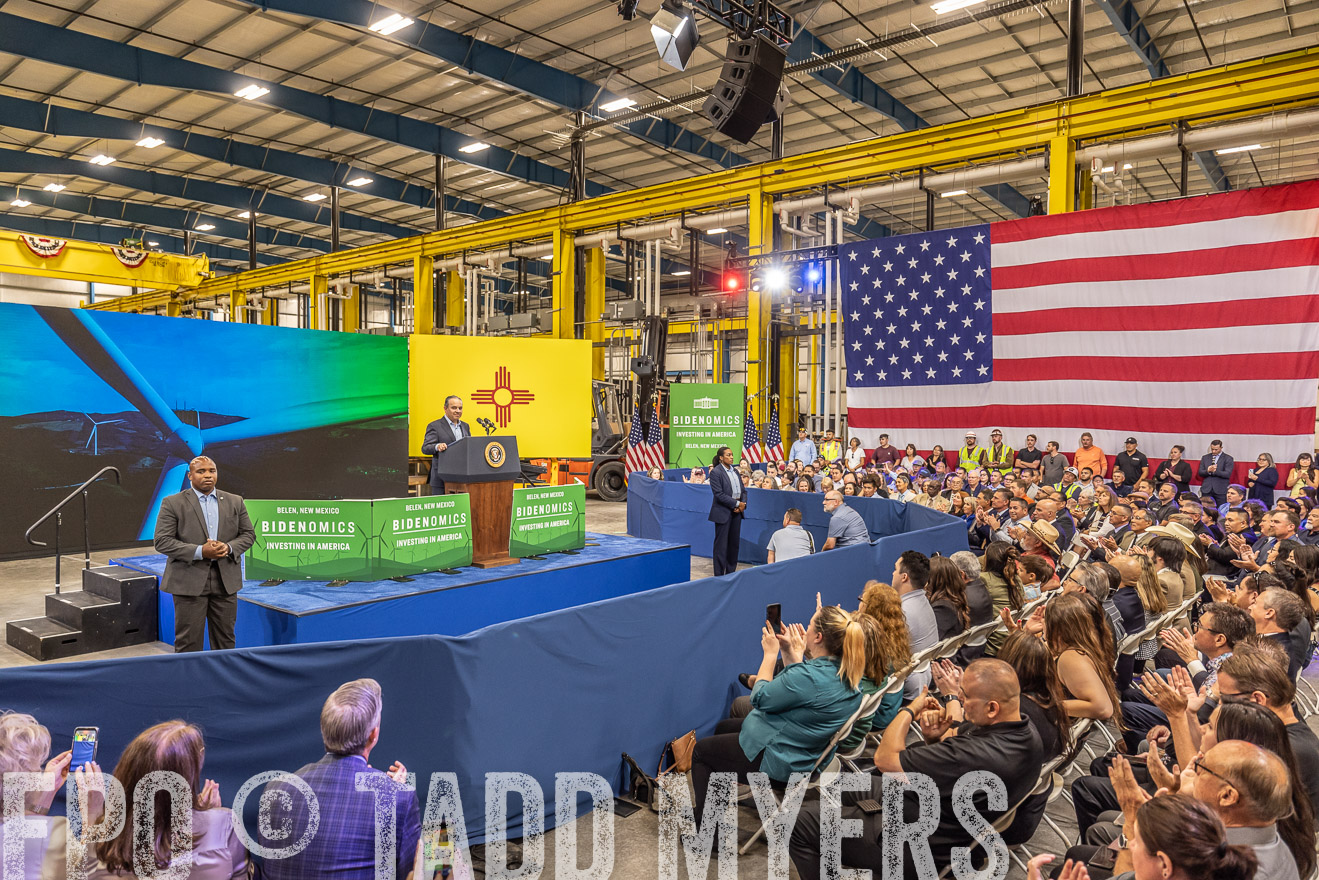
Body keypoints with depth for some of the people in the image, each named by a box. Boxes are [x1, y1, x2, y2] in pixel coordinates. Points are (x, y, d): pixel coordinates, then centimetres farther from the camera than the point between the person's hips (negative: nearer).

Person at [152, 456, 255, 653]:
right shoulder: (172, 503, -1)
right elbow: (162, 541, -7)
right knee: (188, 640, 2)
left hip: (226, 581, 3)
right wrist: (200, 552, -18)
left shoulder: (235, 502, 9)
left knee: (225, 638, 11)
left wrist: (228, 548, -10)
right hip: (189, 581, -3)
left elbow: (248, 534, 11)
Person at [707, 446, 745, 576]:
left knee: (734, 542, 11)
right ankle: (719, 574, 6)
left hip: (736, 511, 7)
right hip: (723, 512, -7)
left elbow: (743, 490, 13)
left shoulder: (735, 471, 13)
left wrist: (743, 504, -5)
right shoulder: (716, 472, -9)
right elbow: (719, 494, -16)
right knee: (721, 543, -1)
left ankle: (731, 571, 21)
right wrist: (736, 504, -15)